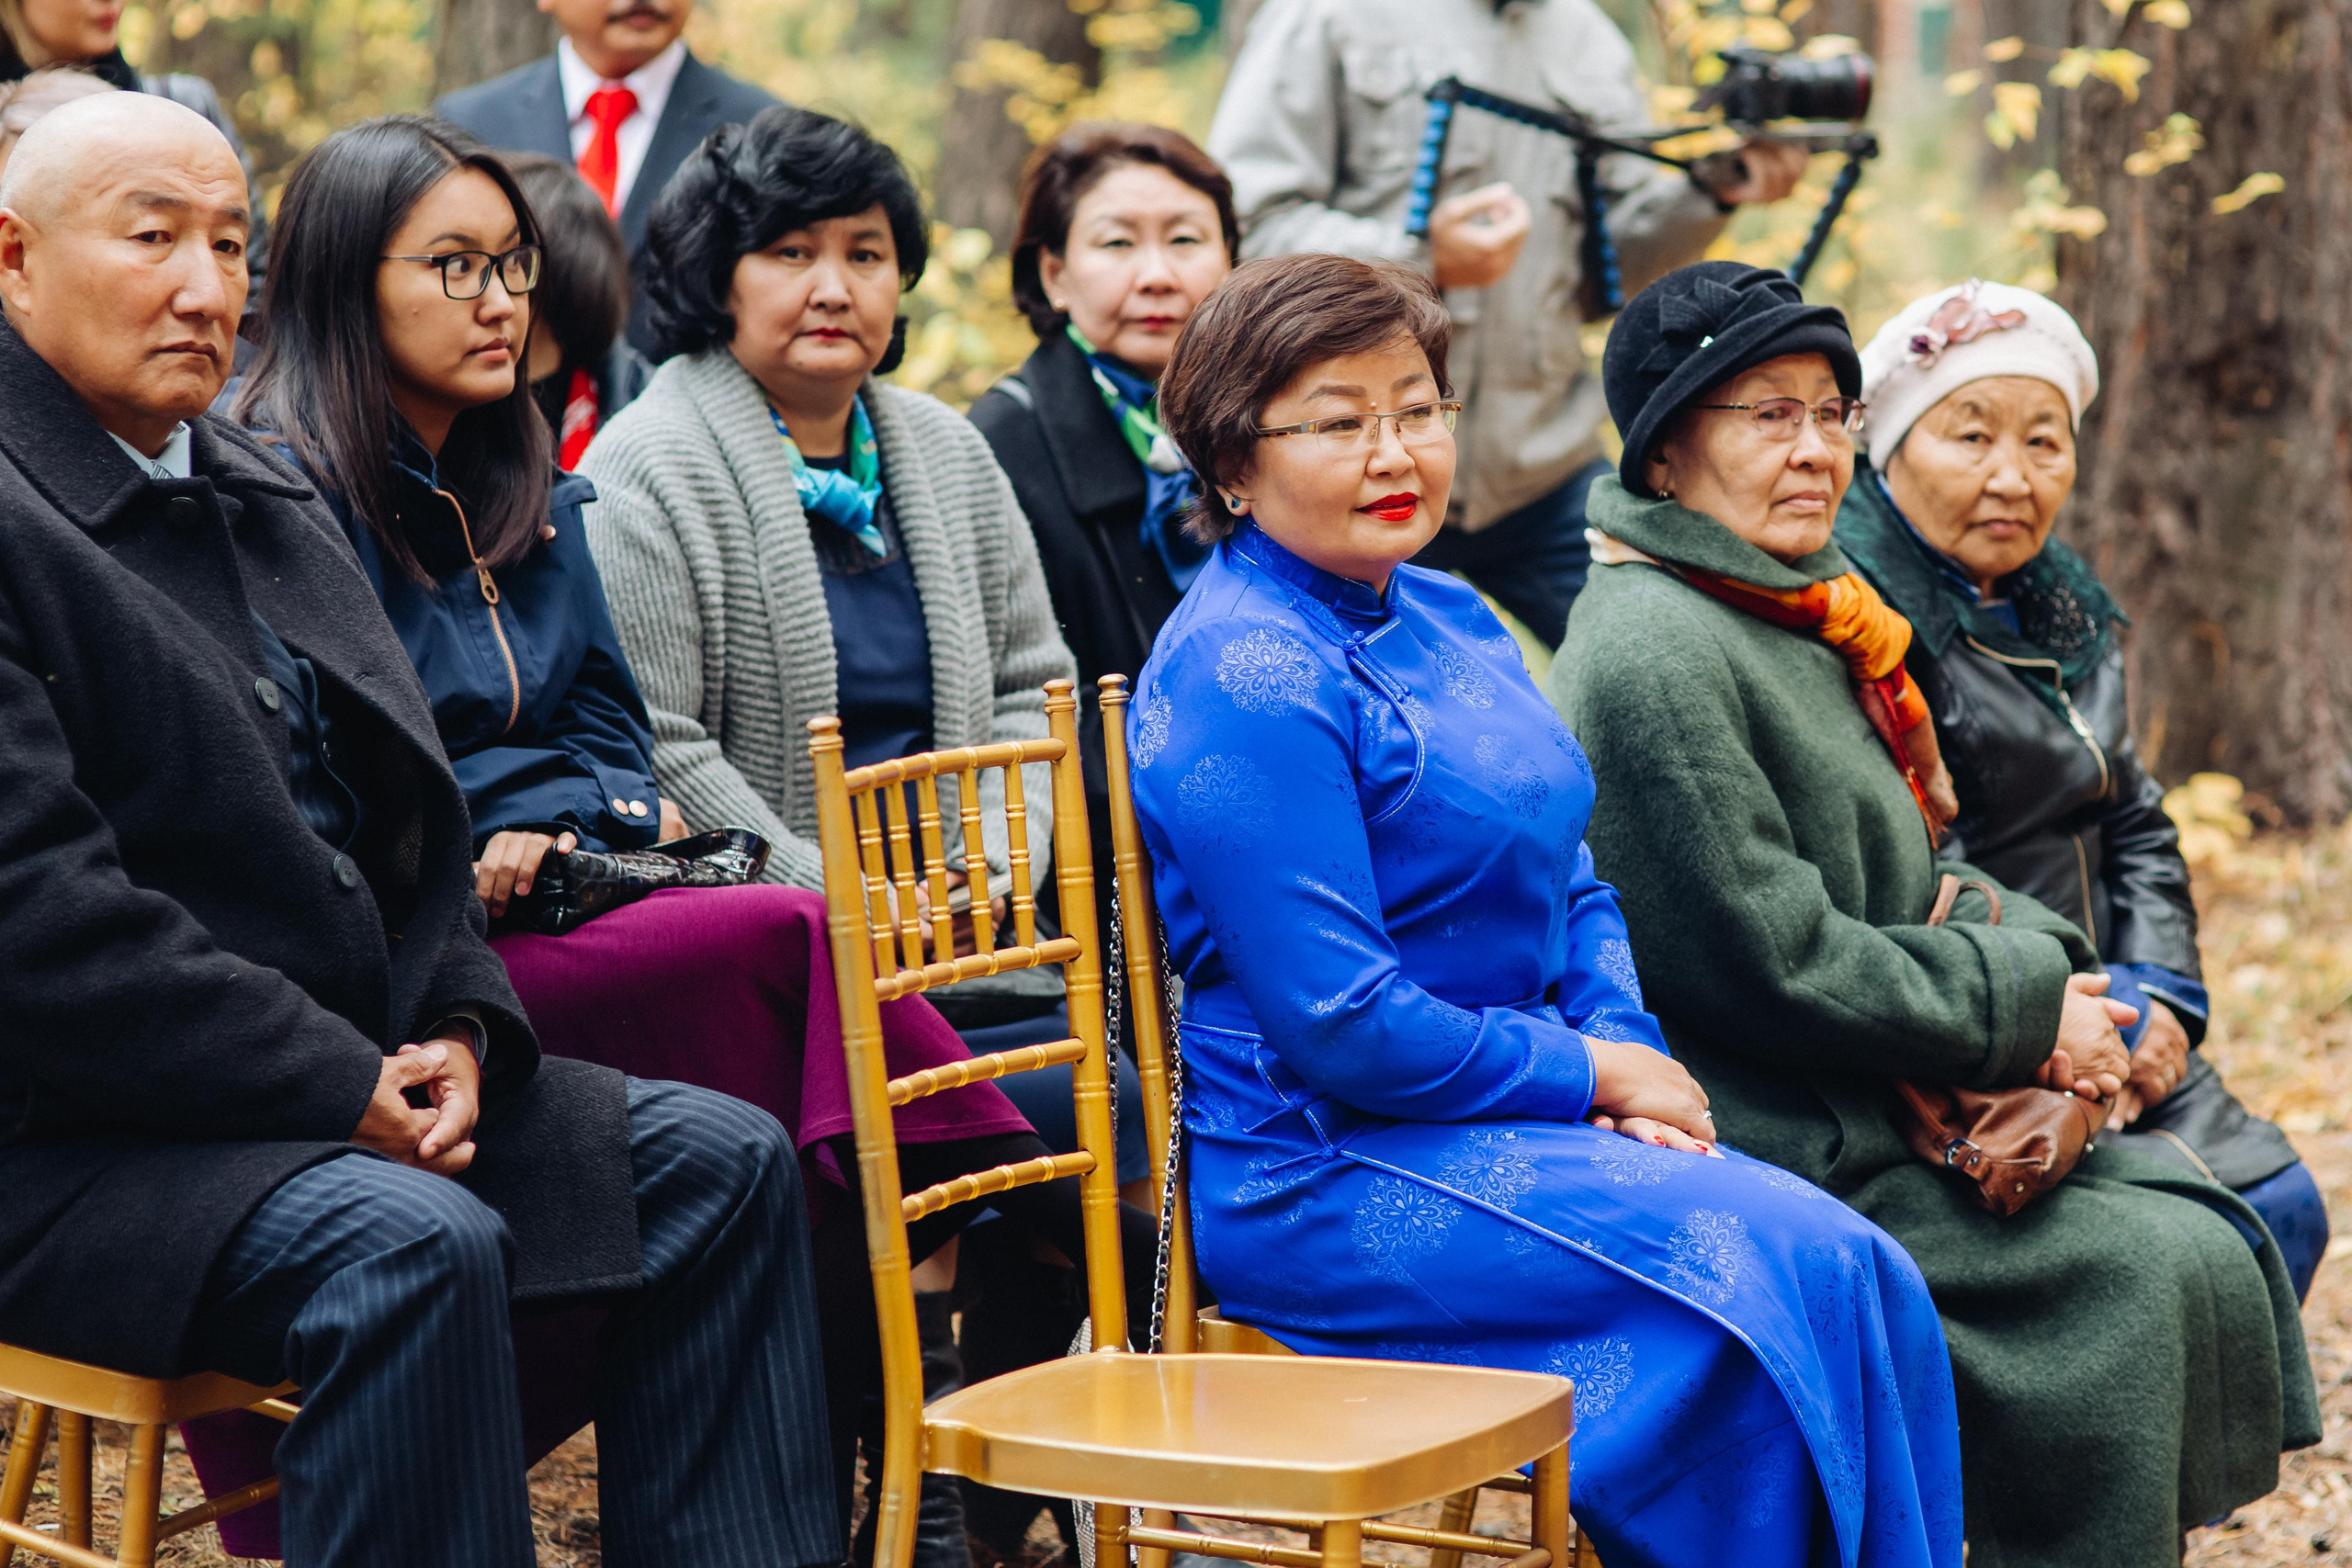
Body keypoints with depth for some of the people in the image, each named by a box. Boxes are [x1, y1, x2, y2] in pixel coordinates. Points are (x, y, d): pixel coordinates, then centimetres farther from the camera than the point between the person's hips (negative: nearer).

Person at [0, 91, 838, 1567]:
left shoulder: (266, 497, 17)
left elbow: (404, 817, 20)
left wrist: (456, 1028, 0)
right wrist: (344, 1089, -20)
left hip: (360, 1075, 9)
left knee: (726, 1159, 0)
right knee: (413, 1247, -33)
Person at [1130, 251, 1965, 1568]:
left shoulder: (1447, 618, 14)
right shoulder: (1246, 680, -15)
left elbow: (1573, 891, 19)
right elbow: (1342, 1028, -20)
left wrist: (1634, 1051, -1)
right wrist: (1590, 1075, -10)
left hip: (1512, 1112, 8)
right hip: (1330, 1173, -8)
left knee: (1865, 1274, -12)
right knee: (1787, 1274, -21)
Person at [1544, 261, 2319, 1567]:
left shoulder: (1802, 613, 15)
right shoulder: (1653, 655, -17)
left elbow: (1908, 876, 19)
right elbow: (1776, 967, -21)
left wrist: (2039, 958, -3)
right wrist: (2024, 1012, -12)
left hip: (1866, 1120, 10)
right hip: (1766, 1156, -10)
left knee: (2207, 1232, 1)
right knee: (2145, 1278, -16)